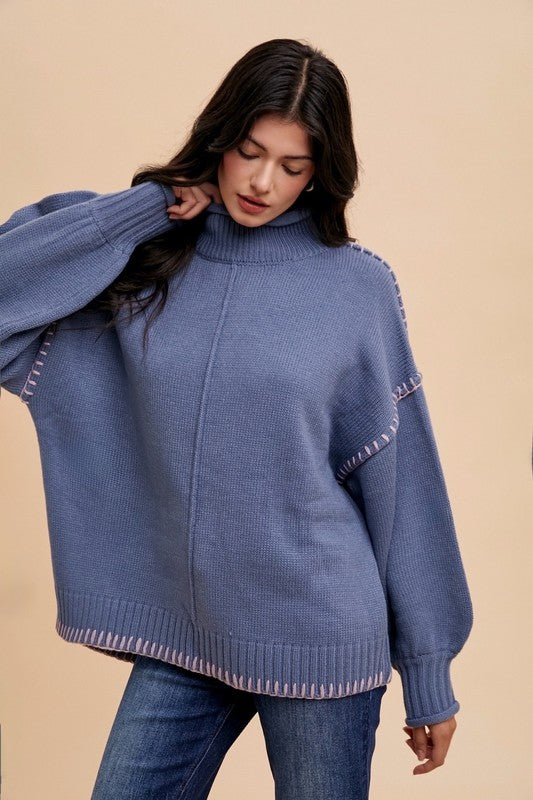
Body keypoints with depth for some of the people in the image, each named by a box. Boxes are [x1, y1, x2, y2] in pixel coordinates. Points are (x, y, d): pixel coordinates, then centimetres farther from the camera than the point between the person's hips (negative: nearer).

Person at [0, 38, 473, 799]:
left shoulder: (358, 285, -5)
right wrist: (145, 208, -10)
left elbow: (399, 480, -2)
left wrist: (428, 673, 1)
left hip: (320, 640, -2)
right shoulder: (146, 264, 1)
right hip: (178, 636, 2)